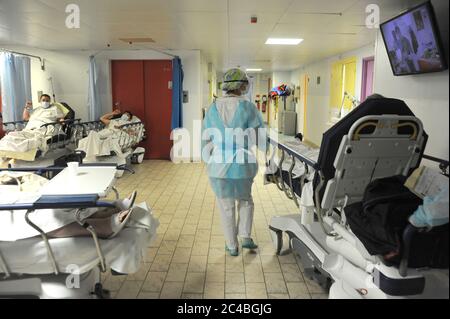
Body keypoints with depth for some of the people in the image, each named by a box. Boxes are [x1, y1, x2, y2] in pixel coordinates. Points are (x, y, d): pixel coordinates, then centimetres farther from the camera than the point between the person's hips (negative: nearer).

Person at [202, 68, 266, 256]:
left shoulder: (213, 108, -1)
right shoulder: (248, 108, -11)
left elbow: (206, 139, 3)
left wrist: (208, 160, 15)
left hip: (219, 166, 2)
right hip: (243, 165, -1)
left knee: (226, 207, 16)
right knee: (245, 200, 25)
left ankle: (232, 246, 25)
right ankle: (245, 237, 19)